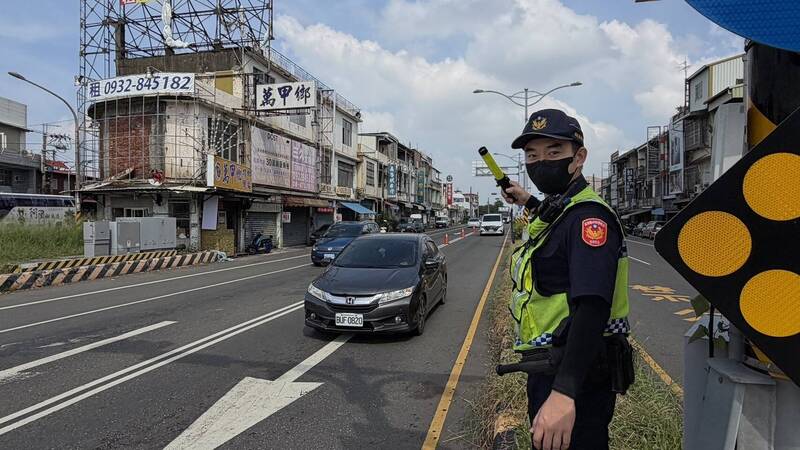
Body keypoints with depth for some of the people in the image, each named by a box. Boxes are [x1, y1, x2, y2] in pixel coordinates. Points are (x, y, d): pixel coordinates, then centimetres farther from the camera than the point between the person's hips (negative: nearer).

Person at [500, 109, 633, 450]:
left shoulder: (587, 216, -20)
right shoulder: (556, 209, 11)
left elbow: (592, 307, -33)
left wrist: (564, 392, -41)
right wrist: (529, 202, 38)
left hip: (576, 376, -10)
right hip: (548, 370, 10)